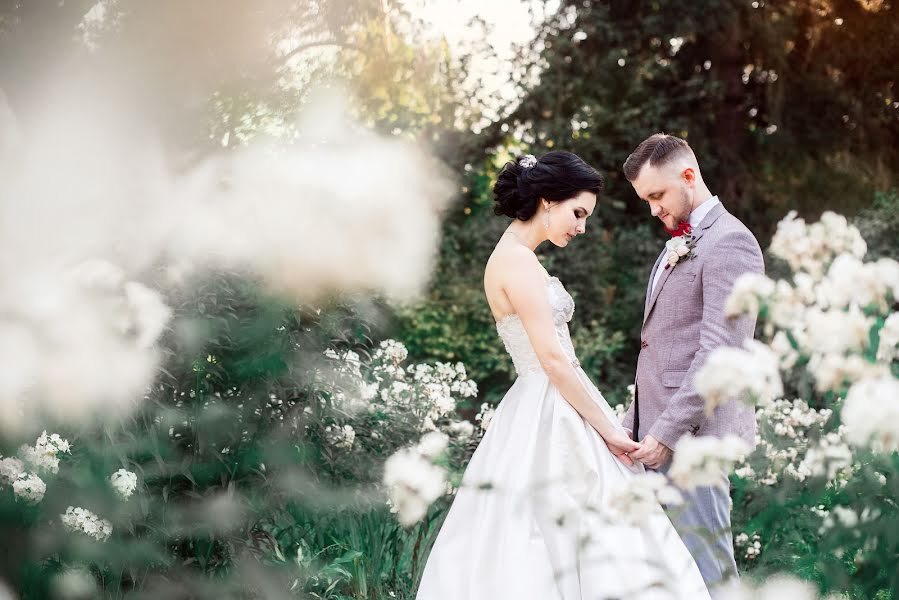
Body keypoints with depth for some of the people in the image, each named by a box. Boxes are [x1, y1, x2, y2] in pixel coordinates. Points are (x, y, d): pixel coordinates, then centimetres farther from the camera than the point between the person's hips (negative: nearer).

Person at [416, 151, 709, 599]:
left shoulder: (514, 257, 15)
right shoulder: (518, 260, -15)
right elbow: (553, 360, -19)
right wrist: (607, 430, -13)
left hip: (546, 415, 10)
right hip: (550, 422, -10)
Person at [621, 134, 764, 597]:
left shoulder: (729, 242, -10)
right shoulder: (680, 244, 21)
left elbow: (720, 351, -19)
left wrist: (669, 432, -20)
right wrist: (636, 422, 17)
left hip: (693, 433, -9)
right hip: (658, 428, 9)